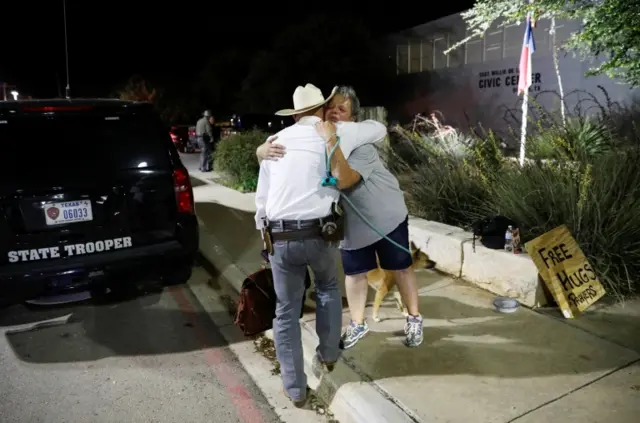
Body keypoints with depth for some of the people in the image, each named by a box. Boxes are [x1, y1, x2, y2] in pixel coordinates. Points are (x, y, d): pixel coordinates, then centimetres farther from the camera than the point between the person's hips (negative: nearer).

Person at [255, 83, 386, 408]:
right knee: (328, 288, 30)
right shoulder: (336, 133, 7)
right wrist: (351, 129, 43)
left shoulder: (276, 141, 16)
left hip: (279, 238, 2)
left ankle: (295, 388, 24)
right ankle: (328, 353, 40)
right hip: (318, 234, -1)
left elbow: (261, 198, 17)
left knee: (286, 311, 17)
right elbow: (380, 129, 24)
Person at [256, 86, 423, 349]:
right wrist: (266, 149, -39)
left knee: (400, 267, 10)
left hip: (385, 215, -4)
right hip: (350, 220, 4)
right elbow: (263, 150, -16)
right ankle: (357, 324, 34)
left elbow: (343, 180, -45)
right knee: (354, 272, 14)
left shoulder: (361, 145, -27)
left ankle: (414, 319, 30)